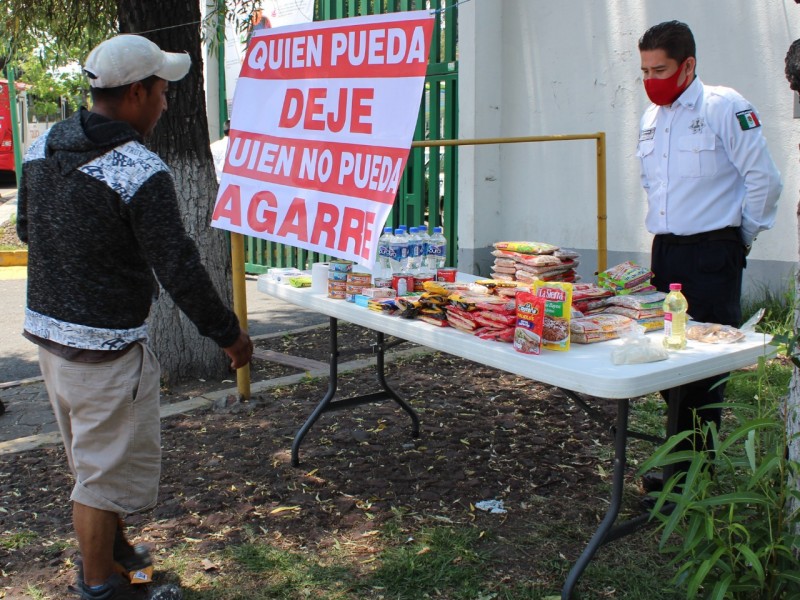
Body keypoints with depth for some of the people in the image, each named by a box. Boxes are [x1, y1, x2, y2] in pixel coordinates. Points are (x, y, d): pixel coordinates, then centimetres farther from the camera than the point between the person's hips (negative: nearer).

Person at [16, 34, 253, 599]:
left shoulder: (43, 147, 3)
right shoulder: (141, 172, -22)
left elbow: (26, 229, 16)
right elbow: (179, 270, -21)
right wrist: (230, 334, -10)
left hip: (46, 327, 9)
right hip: (106, 346, -9)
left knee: (92, 455, 26)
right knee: (109, 468, 8)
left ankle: (110, 546, 46)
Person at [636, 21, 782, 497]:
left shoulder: (724, 107, -9)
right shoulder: (651, 117, 13)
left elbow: (764, 179, -9)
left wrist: (744, 237, -1)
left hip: (712, 254, -7)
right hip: (665, 252, 7)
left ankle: (697, 466, 8)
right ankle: (680, 458, 23)